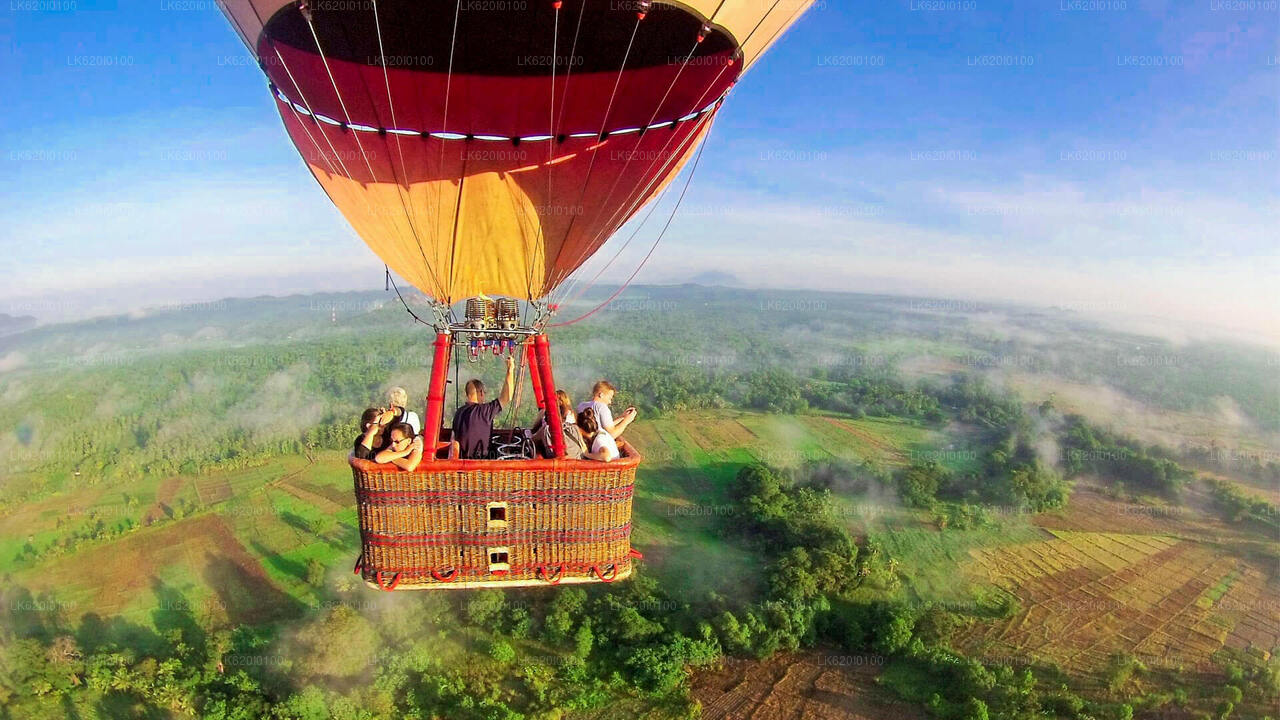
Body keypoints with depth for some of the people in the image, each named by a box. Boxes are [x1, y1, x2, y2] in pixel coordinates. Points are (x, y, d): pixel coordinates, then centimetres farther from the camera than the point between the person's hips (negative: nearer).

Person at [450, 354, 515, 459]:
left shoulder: (458, 413, 6)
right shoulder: (484, 410, -13)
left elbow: (454, 442, 10)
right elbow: (507, 397, -10)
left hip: (462, 459, 7)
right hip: (479, 460, -7)